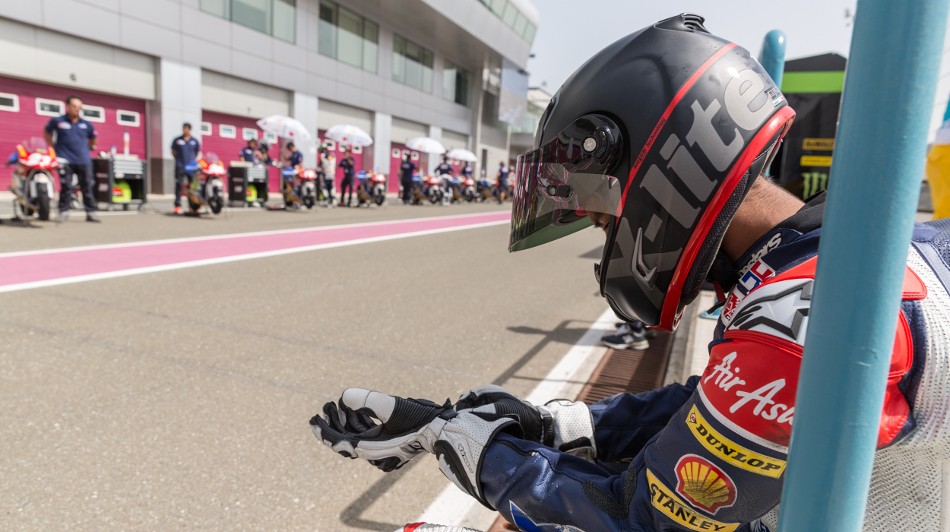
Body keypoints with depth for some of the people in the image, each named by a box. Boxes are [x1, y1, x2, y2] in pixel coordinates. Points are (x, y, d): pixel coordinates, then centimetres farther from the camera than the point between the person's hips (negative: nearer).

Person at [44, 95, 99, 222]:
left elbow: (92, 138, 26)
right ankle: (63, 211, 3)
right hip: (65, 160, -2)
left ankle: (91, 212, 6)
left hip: (83, 160, 2)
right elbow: (47, 132, 20)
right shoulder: (57, 121, 3)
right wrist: (53, 147, 15)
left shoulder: (86, 124, 9)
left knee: (88, 187, 2)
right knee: (65, 187, -4)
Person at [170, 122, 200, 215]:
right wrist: (178, 159, 1)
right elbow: (173, 152, 13)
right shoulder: (177, 140, 7)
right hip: (180, 166, -1)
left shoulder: (195, 141, 11)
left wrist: (195, 160, 6)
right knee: (179, 185, -5)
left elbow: (198, 152, 18)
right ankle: (178, 206, -3)